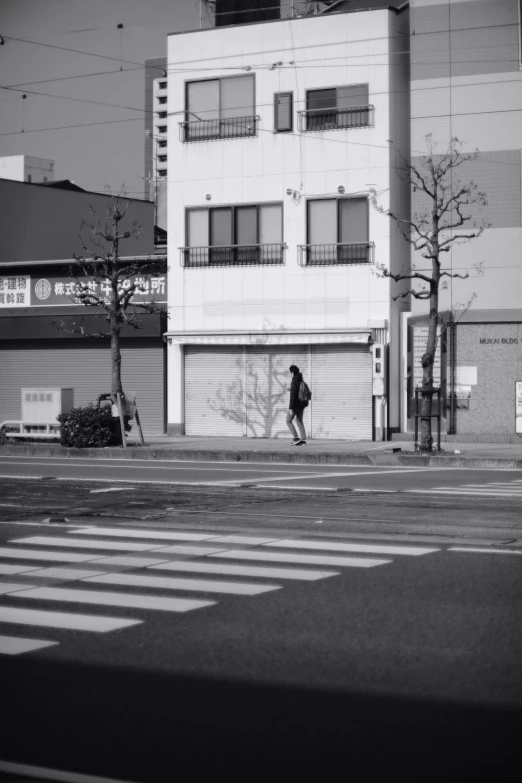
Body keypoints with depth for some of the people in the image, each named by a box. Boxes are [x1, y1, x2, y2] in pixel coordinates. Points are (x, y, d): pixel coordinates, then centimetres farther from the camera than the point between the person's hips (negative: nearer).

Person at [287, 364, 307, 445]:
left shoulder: (294, 381, -17)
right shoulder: (301, 381, 9)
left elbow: (293, 395, -20)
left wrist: (291, 408, -20)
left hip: (296, 404, -8)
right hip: (302, 404, 8)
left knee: (289, 421, 2)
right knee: (299, 421, 12)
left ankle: (296, 438, -7)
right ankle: (303, 439, 7)